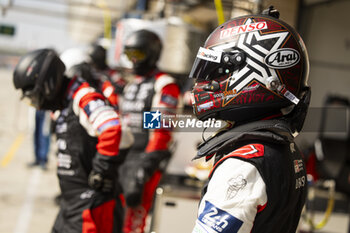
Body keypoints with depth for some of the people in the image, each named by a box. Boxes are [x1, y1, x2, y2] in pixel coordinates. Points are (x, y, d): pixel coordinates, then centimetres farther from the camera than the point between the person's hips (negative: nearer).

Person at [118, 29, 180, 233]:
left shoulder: (164, 84, -7)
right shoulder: (131, 85, 22)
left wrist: (148, 162, -21)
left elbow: (162, 128, -15)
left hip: (147, 156, -9)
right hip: (124, 155, 9)